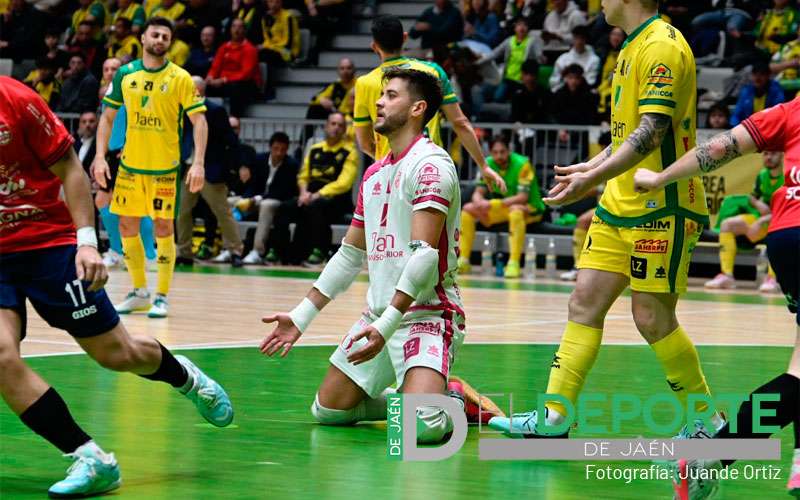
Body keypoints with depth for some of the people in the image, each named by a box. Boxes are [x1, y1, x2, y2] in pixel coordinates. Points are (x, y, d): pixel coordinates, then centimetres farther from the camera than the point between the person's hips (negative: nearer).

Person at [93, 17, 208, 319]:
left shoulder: (180, 78, -5)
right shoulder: (125, 74, 4)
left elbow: (199, 120, -7)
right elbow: (107, 117, 9)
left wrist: (198, 163, -17)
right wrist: (100, 157, 0)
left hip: (165, 168, -3)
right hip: (130, 165, 3)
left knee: (163, 229, -1)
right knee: (127, 227, 7)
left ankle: (162, 296, 8)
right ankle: (139, 292, 22)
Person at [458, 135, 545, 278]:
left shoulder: (522, 164, -20)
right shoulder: (487, 165, -3)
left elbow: (523, 197, -27)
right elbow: (478, 192, -4)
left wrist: (494, 203, -37)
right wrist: (479, 202, -30)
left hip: (529, 209, -6)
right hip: (502, 207, 6)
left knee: (515, 211, -40)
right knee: (468, 209, -8)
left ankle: (514, 264, -40)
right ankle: (463, 261, -6)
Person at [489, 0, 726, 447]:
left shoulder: (663, 46, -16)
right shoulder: (634, 47, 15)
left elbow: (652, 132, -24)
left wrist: (596, 177, -30)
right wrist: (591, 168, 30)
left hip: (661, 208, -9)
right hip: (619, 206, 9)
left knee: (653, 318, -6)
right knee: (585, 304, 4)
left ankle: (710, 424, 7)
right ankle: (553, 418, 6)